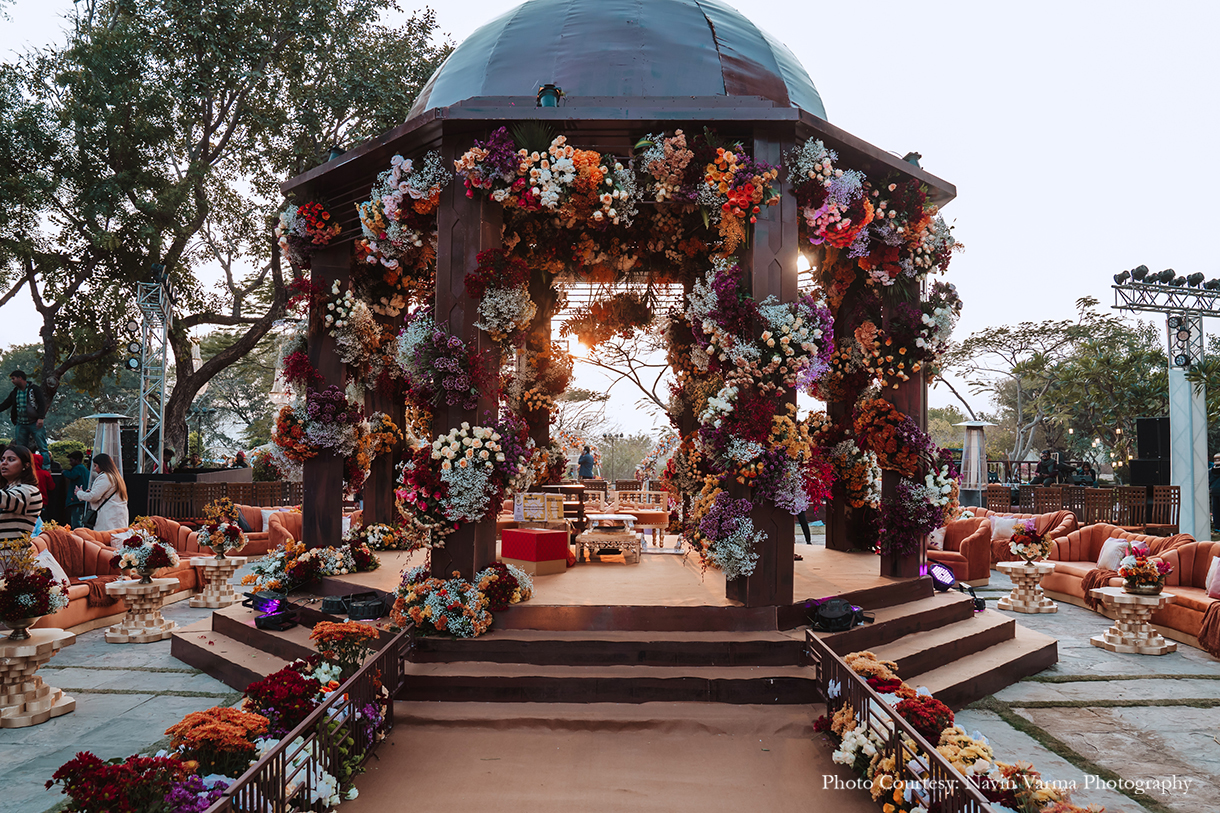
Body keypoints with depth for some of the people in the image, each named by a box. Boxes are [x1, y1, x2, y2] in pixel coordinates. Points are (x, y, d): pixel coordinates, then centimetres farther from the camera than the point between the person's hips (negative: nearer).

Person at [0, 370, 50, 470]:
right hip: (20, 424, 6)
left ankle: (47, 468, -5)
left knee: (42, 447, -6)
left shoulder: (34, 389, -5)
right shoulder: (15, 392, 13)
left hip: (35, 423, -6)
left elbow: (42, 403, -12)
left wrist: (41, 418, -22)